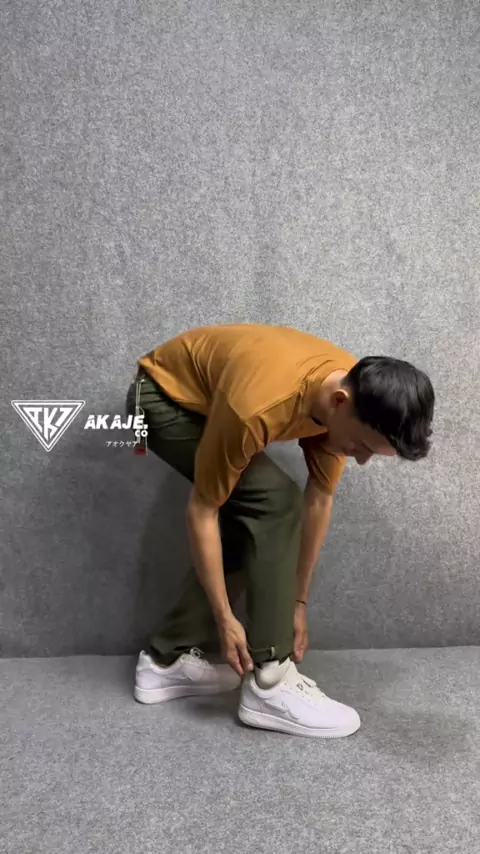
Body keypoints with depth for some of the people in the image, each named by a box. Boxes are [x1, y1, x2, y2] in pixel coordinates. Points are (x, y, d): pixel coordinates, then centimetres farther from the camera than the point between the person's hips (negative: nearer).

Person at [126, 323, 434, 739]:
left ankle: (167, 660, 12)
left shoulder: (359, 395, -19)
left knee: (249, 528, -1)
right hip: (163, 395, -7)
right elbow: (201, 512, -28)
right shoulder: (256, 407, -41)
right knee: (274, 502, -22)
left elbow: (319, 499, -8)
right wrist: (225, 618, -21)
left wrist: (299, 602, -3)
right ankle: (269, 684, -13)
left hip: (206, 397, 8)